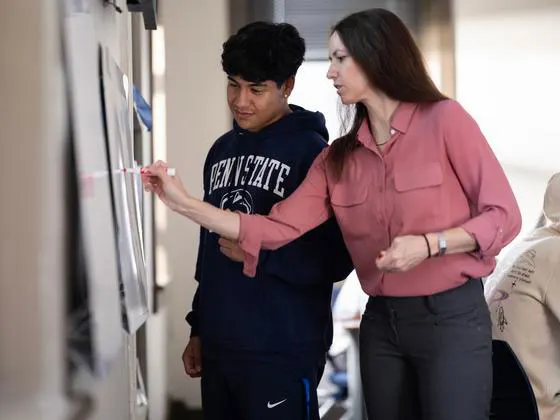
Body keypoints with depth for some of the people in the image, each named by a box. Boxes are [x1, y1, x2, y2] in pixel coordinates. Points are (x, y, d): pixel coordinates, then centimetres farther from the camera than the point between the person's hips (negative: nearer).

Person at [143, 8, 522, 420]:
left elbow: (503, 215, -8)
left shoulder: (444, 119, -8)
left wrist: (429, 244, -22)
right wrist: (184, 202, -6)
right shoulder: (338, 158, 7)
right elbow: (277, 228, -2)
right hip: (381, 322, 5)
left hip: (452, 318, -5)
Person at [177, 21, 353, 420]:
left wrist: (262, 253, -20)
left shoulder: (311, 152, -8)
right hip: (219, 347, 7)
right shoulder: (222, 150, 13)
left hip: (282, 352, -6)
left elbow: (337, 258, -10)